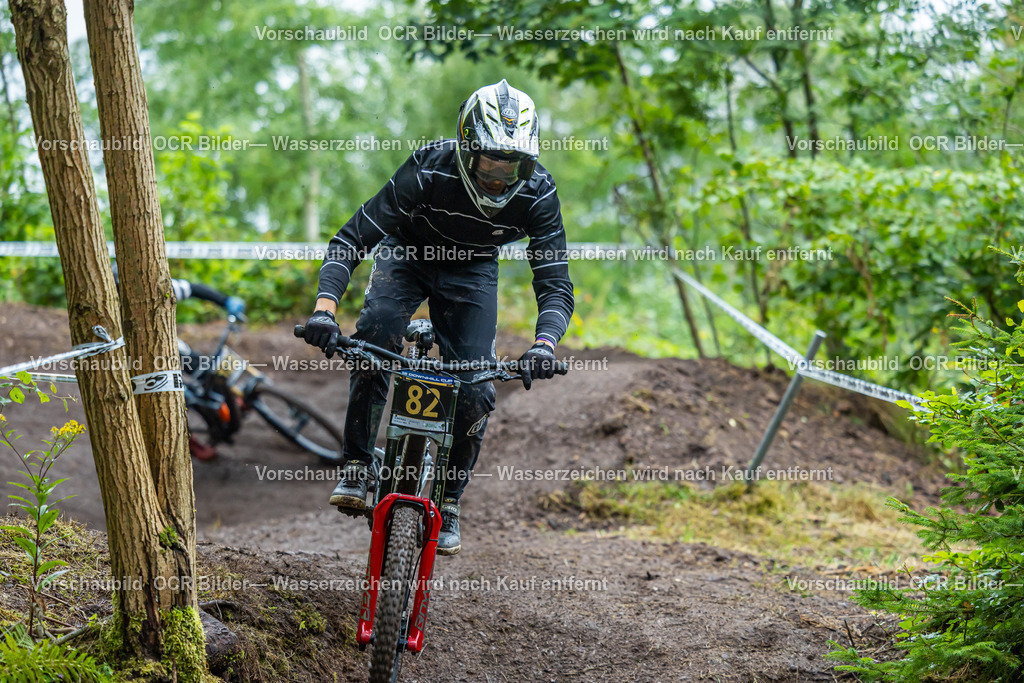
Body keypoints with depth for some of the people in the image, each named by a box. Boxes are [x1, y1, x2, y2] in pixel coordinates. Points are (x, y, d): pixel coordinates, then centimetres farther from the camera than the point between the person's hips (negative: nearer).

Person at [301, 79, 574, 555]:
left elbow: (555, 286, -26)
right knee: (376, 333, -32)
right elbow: (352, 238, -32)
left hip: (471, 271, 2)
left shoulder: (538, 194, -28)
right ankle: (356, 470, -20)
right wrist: (324, 308, -47)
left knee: (475, 393, -11)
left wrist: (544, 345, -46)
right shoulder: (430, 169, -33)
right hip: (407, 253, -2)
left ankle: (448, 503, 11)